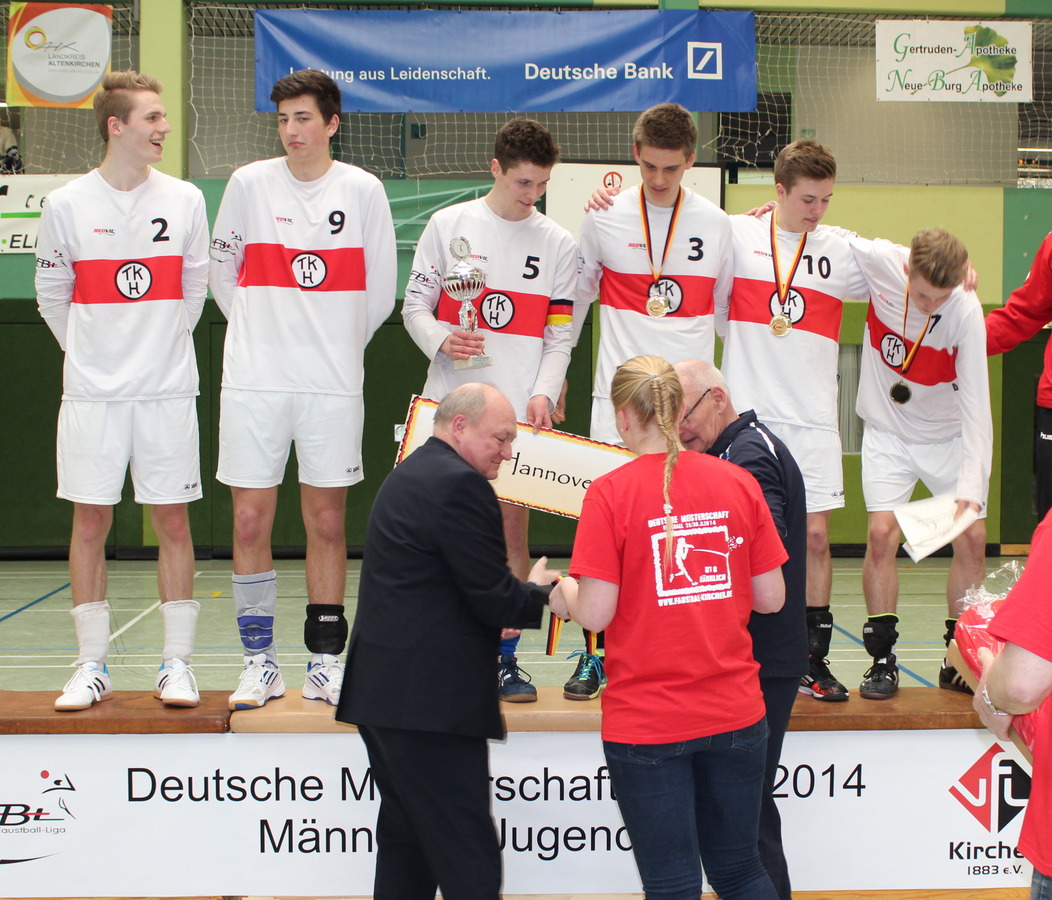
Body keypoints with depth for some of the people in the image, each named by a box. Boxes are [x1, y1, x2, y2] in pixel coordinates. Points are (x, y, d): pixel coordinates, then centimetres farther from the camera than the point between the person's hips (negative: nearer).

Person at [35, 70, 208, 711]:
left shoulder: (186, 200, 4)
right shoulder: (66, 206, 1)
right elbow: (53, 296, 11)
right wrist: (89, 351, 12)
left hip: (168, 391, 0)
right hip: (93, 393, 0)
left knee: (173, 521, 1)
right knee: (90, 523, 2)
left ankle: (178, 663, 9)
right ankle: (93, 666, 12)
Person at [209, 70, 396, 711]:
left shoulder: (363, 190, 3)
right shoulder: (249, 184, 4)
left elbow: (381, 292, 9)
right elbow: (223, 273, 14)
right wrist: (263, 336, 13)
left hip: (334, 385, 0)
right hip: (254, 380, 1)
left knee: (328, 521, 4)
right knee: (251, 520, 0)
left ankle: (326, 659, 13)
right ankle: (261, 661, 11)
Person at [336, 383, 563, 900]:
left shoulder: (408, 475, 19)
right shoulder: (460, 484, -14)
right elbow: (497, 602, -15)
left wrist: (504, 610, 16)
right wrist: (541, 592, 4)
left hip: (382, 691, 10)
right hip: (431, 701, -10)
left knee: (406, 841, 16)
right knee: (467, 857, -7)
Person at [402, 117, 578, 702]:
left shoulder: (559, 245, 7)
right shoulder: (449, 225, 6)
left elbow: (561, 335, 6)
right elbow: (415, 305, 7)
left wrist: (543, 393, -9)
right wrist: (440, 340, -14)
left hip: (520, 408, 0)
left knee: (513, 526, 0)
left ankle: (506, 655, 8)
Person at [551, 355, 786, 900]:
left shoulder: (610, 493, -11)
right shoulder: (738, 483, -1)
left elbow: (596, 614, -14)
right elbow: (771, 598, 3)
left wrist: (556, 592, 7)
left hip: (645, 722, -3)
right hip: (735, 712, 4)